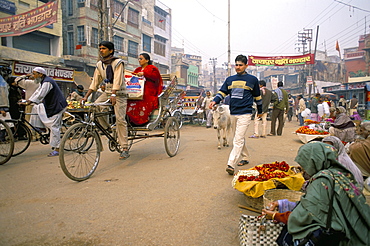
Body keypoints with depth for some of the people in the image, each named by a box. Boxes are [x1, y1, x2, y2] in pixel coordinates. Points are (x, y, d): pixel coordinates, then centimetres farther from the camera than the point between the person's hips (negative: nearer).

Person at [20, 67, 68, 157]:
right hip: (50, 105, 10)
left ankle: (57, 149, -7)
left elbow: (41, 95, -28)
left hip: (57, 106, -10)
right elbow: (37, 92, 17)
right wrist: (28, 100, 9)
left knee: (54, 126, -11)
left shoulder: (47, 82, -18)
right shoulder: (42, 82, 15)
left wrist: (30, 102, -31)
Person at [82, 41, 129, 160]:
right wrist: (86, 96, -1)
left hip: (119, 94, -7)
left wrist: (113, 94, -36)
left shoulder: (118, 63, -10)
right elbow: (95, 82, 8)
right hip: (107, 92, 7)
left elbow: (117, 80, -23)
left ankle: (125, 149, -11)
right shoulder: (100, 64, 9)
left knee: (120, 119, -15)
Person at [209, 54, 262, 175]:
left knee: (238, 139, -12)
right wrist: (215, 101, -10)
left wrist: (260, 111, 19)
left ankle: (231, 165, -17)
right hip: (233, 113, 5)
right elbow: (222, 92, 9)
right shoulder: (229, 79, 13)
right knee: (240, 137, 16)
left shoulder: (252, 79, 4)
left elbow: (257, 97, 12)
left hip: (245, 114, -5)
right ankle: (245, 158, 32)